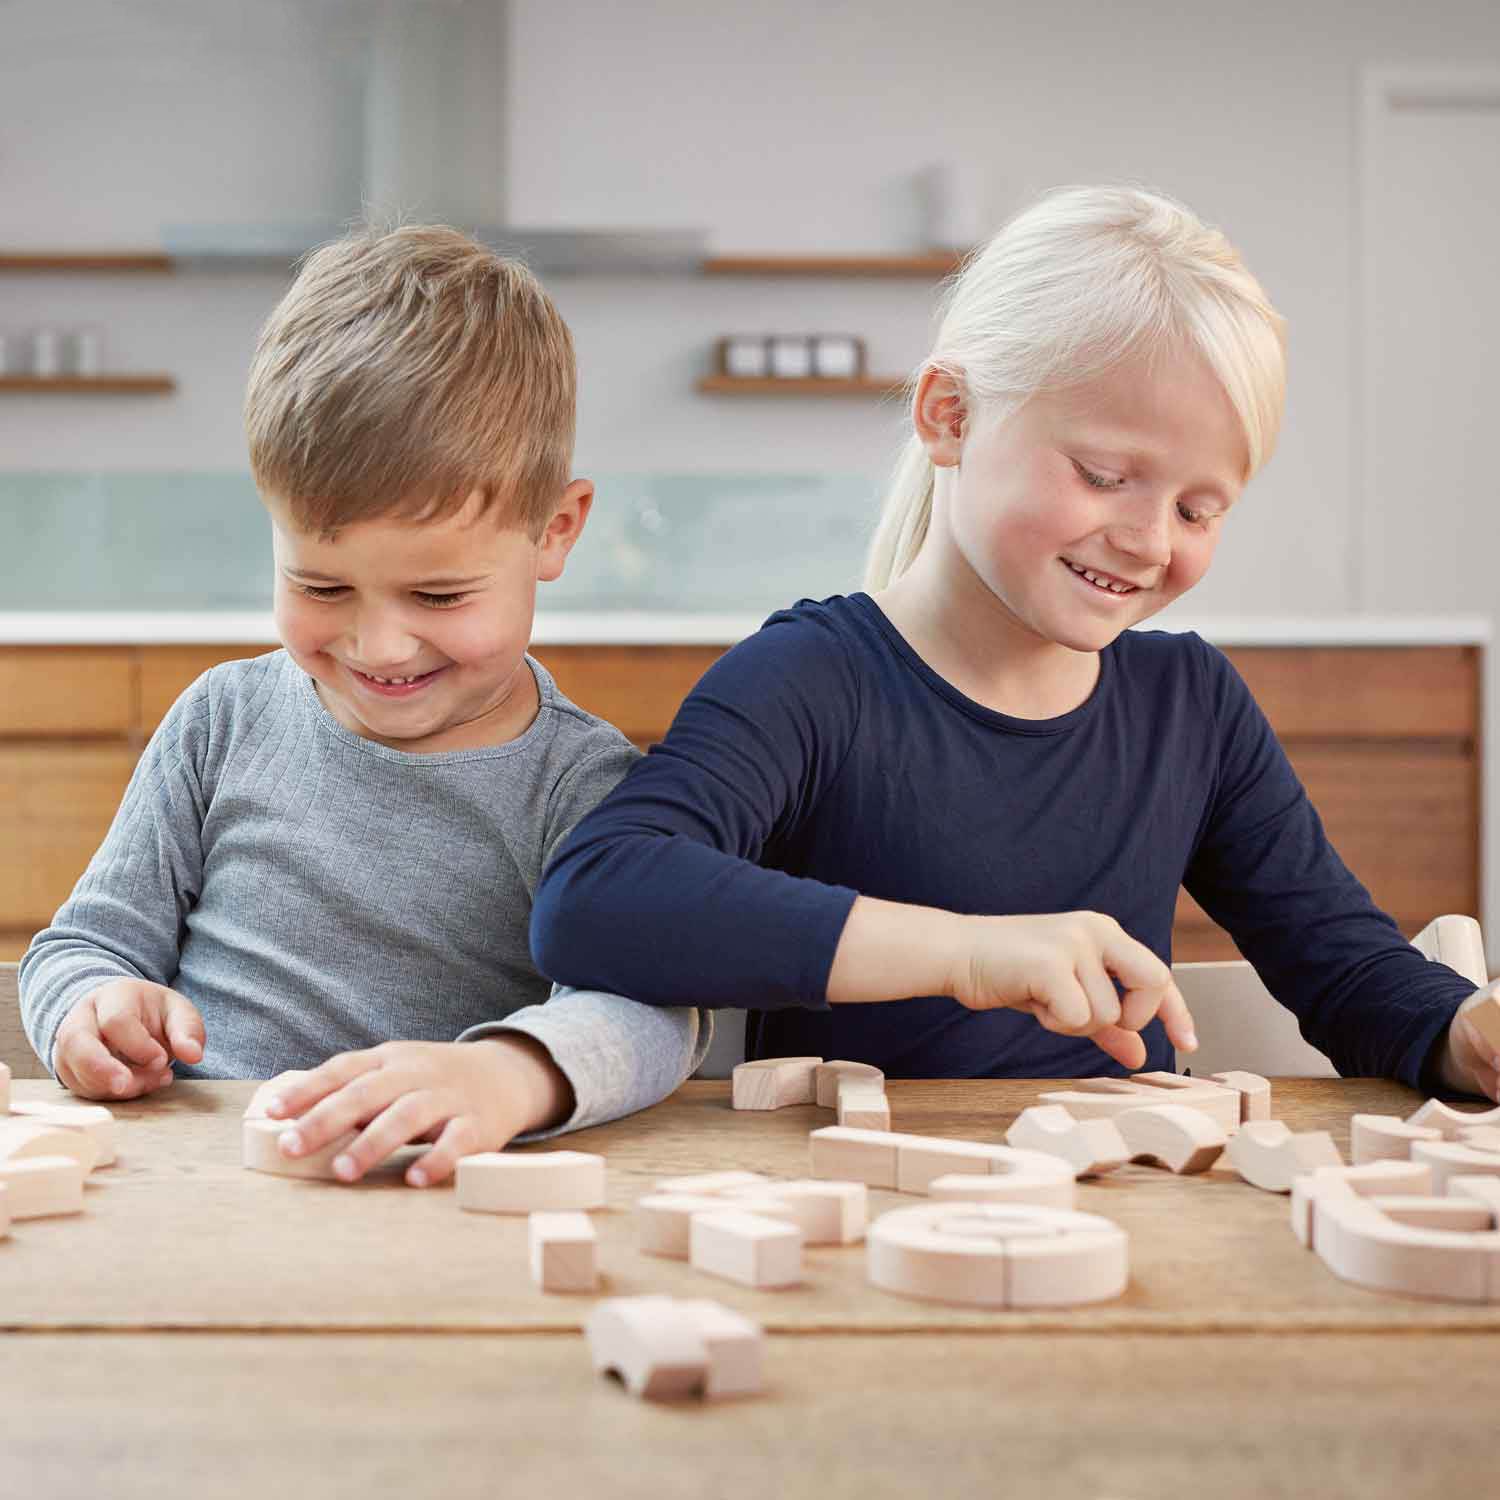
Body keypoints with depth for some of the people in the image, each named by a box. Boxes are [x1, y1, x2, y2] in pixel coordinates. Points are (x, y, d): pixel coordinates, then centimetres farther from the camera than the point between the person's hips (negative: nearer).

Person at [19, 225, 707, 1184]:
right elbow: (90, 942, 15)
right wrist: (92, 1014, -10)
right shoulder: (226, 719, 9)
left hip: (435, 1213, -3)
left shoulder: (578, 782, -3)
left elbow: (652, 1005, -19)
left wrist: (507, 1074, -41)